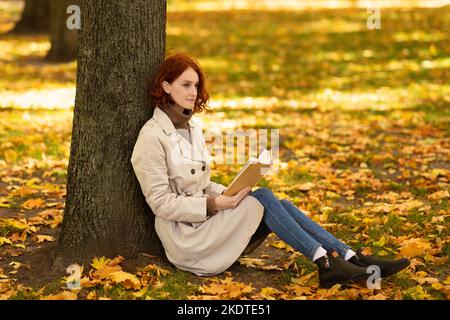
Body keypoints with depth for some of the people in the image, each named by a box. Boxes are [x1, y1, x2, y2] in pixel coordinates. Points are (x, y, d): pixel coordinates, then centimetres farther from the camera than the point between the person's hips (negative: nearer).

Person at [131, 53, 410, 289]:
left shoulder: (192, 125, 13)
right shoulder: (153, 136, -13)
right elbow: (161, 202, -17)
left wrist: (228, 195, 0)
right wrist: (215, 204, -21)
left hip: (206, 220, 7)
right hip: (185, 237, -7)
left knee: (279, 204, -13)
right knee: (264, 198, -21)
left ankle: (352, 259, -21)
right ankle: (325, 263, -26)